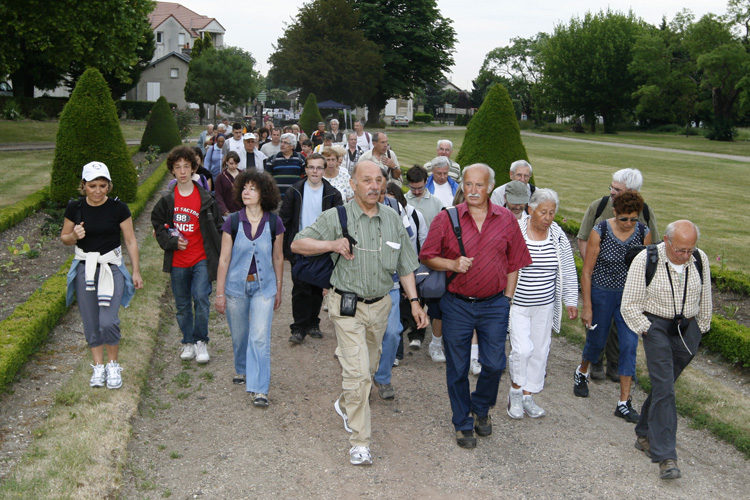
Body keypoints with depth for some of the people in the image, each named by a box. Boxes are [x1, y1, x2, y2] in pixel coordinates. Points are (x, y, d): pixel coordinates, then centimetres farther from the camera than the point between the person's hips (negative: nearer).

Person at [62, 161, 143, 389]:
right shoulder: (75, 208, -2)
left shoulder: (118, 208, -8)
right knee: (91, 323, 7)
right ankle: (98, 366, 23)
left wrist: (136, 271, -3)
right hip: (85, 268, 3)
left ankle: (113, 365, 10)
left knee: (108, 321, -12)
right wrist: (74, 236, -14)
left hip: (112, 268, -2)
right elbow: (64, 237, 10)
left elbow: (130, 241, -2)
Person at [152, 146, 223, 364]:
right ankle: (188, 342, 27)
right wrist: (171, 242, -5)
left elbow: (217, 227, 3)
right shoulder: (167, 200, 3)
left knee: (201, 298, -15)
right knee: (182, 305, 11)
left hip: (201, 259, -2)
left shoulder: (205, 198, -2)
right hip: (177, 261, 2)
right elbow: (157, 224, 13)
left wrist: (217, 256, -3)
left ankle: (201, 342, 2)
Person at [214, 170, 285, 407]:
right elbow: (224, 259, -4)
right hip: (236, 285, 1)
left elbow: (278, 258, 4)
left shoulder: (274, 224, -6)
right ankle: (242, 370, 41)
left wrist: (278, 290, 9)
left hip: (263, 286, -1)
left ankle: (258, 389, -3)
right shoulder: (233, 222, -7)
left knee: (260, 337, -8)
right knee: (239, 335, 15)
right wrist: (219, 293, -4)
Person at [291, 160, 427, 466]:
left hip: (380, 305, 5)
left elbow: (405, 265, 10)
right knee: (358, 372, -11)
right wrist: (332, 245, -23)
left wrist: (414, 301, 4)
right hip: (348, 306, -5)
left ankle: (346, 405, 47)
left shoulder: (393, 220, 5)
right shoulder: (336, 217, -8)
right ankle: (359, 442, -1)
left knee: (368, 369, 19)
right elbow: (297, 245, -8)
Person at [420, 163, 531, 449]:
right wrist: (452, 264, -17)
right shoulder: (446, 219, -5)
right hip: (457, 305, -1)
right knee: (457, 368, 9)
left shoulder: (506, 220, 0)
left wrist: (507, 297, 4)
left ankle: (481, 408, 36)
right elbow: (427, 257, 0)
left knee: (494, 363, 6)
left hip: (494, 305, 1)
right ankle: (463, 424, 27)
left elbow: (514, 262, 7)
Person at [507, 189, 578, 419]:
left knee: (539, 350, 9)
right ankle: (515, 391, 14)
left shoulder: (559, 236, -1)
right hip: (516, 304, -4)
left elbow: (568, 272, 9)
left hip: (545, 305, 4)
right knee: (522, 349, -12)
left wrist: (571, 301, 7)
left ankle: (528, 396, 25)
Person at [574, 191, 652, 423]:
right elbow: (586, 272, -10)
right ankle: (581, 373, 45)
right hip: (601, 293, -2)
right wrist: (587, 307, -10)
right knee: (597, 341, 12)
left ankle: (624, 403, 2)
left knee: (629, 345, -5)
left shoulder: (644, 233, -7)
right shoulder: (600, 232, -16)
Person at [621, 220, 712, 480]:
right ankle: (665, 456, -11)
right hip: (656, 326, -3)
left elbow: (704, 299, 12)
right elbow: (630, 305, -8)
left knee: (663, 384, 10)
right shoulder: (645, 261, -14)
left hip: (688, 330, 3)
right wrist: (647, 331, -8)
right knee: (664, 387, -11)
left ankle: (644, 435, 29)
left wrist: (700, 328, 16)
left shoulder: (700, 260, -3)